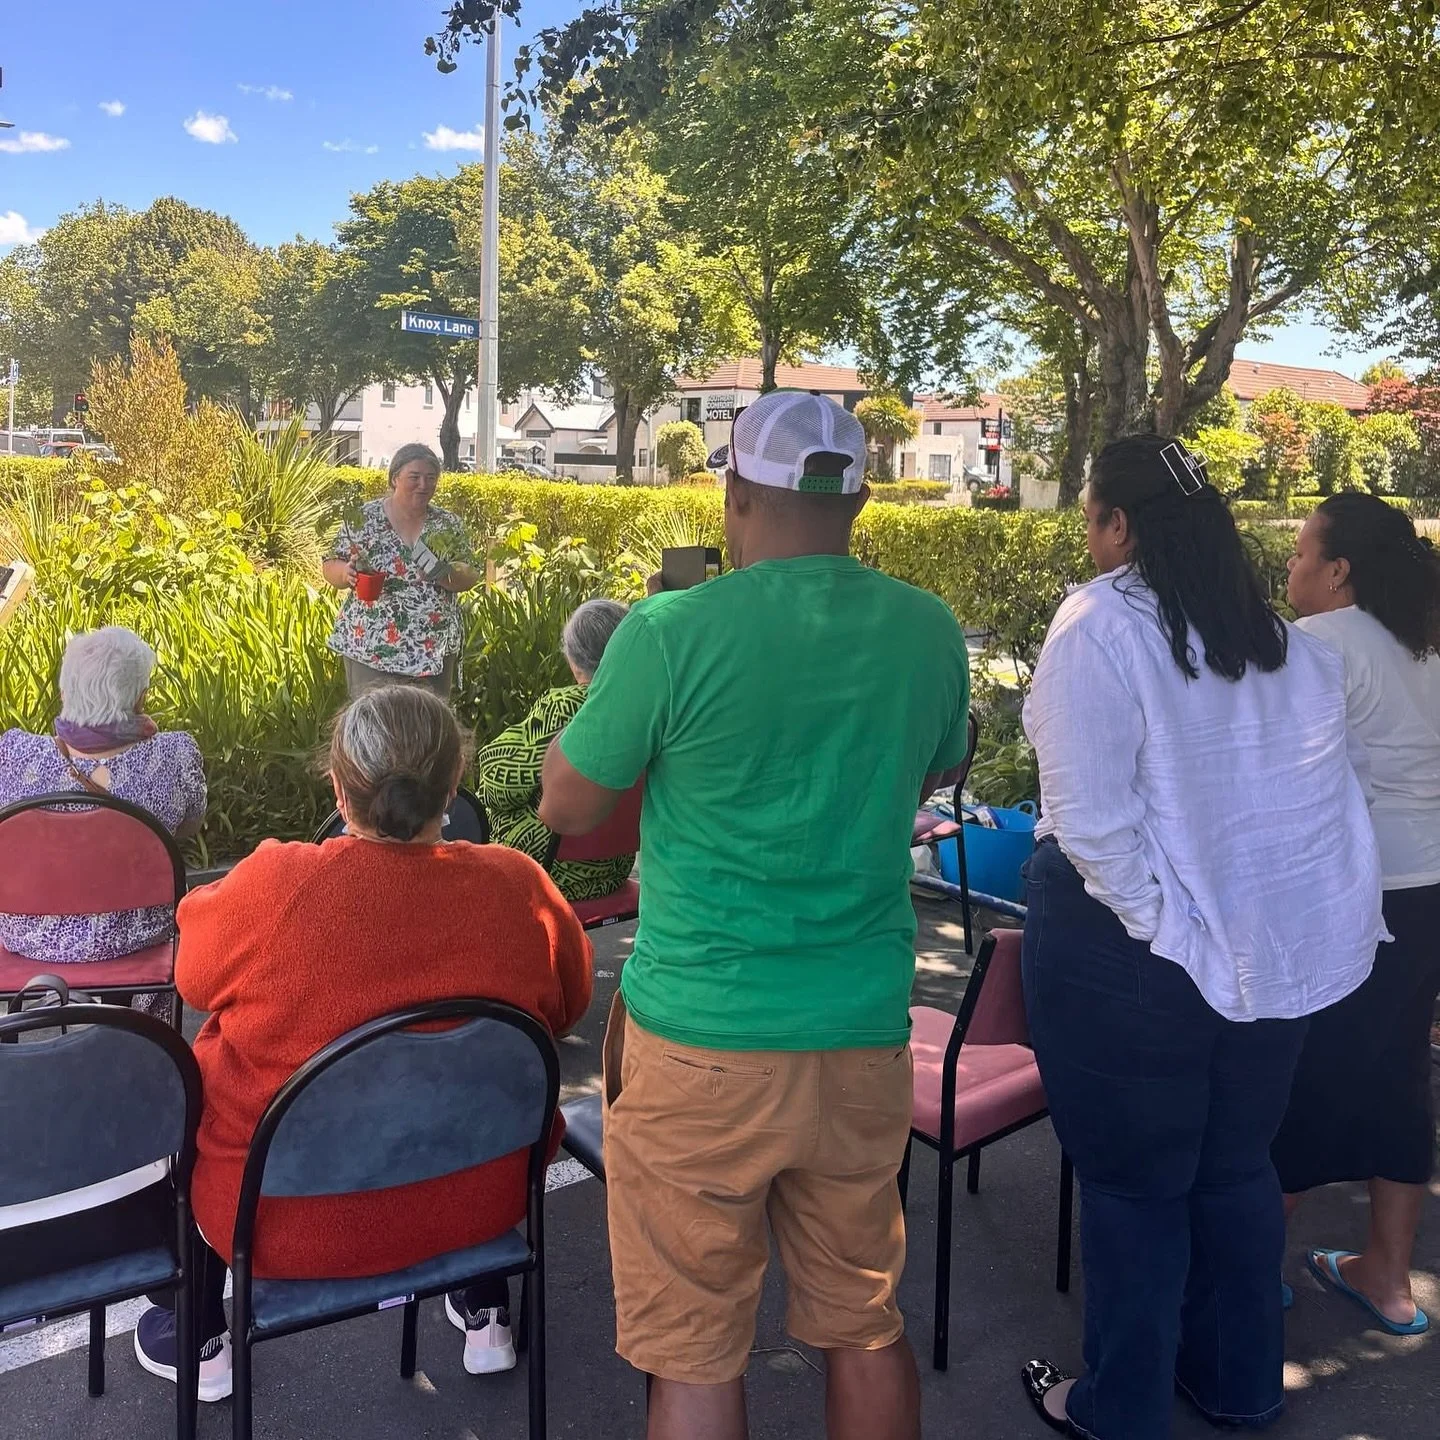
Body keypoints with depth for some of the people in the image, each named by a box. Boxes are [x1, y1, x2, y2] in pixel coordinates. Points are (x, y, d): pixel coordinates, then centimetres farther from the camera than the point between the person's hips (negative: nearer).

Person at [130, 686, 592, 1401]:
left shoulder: (272, 885, -24)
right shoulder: (518, 885, -17)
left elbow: (194, 973, -2)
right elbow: (566, 1008, 3)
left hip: (294, 1225, -2)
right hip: (477, 1205, 3)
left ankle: (198, 1341, 36)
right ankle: (486, 1315, 44)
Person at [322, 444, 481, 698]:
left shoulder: (448, 525, 5)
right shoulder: (363, 519, 0)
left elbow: (470, 578, 4)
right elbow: (331, 568, 4)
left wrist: (443, 574, -17)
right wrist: (347, 573, -19)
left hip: (435, 649, 2)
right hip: (371, 648, -2)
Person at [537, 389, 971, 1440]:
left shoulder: (673, 633, -15)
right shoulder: (929, 632, -1)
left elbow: (567, 809, -3)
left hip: (702, 1044, -4)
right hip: (866, 1037, 5)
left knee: (695, 1353, 11)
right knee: (865, 1326, 21)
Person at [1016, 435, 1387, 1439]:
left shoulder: (1101, 625, -15)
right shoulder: (1283, 636, 6)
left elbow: (1091, 818, -22)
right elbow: (1325, 799, 9)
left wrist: (1160, 920, -12)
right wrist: (1337, 923, 14)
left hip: (1139, 948, -6)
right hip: (1277, 945, 7)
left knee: (1134, 1183, 9)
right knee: (1237, 1165, 21)